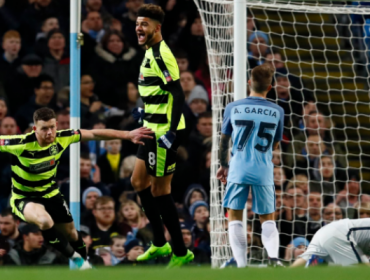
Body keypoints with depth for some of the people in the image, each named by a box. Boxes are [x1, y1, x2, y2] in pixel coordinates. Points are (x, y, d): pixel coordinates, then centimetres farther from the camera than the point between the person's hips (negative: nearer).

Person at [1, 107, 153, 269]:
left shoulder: (61, 138, -17)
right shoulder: (21, 144, -32)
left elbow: (94, 134, -8)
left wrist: (127, 135, -7)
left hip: (50, 194, 5)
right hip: (24, 198, -5)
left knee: (70, 233, 17)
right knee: (45, 221, -35)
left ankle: (83, 263, 48)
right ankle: (74, 257, -12)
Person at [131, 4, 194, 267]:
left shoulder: (161, 55, -18)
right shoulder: (151, 53, 12)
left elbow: (178, 94, -23)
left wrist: (171, 132, -27)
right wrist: (146, 110, 34)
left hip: (165, 132, -10)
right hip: (154, 130, 10)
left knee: (159, 190, -4)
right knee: (139, 181, 17)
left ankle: (181, 252, 5)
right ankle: (160, 244, 27)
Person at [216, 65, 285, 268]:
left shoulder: (233, 108, -1)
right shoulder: (277, 112, 2)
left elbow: (224, 141, 7)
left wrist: (223, 165, 22)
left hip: (238, 170, -1)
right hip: (264, 172, 1)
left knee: (234, 217, 9)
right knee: (267, 219, 10)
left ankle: (241, 264, -2)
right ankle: (273, 256, -15)